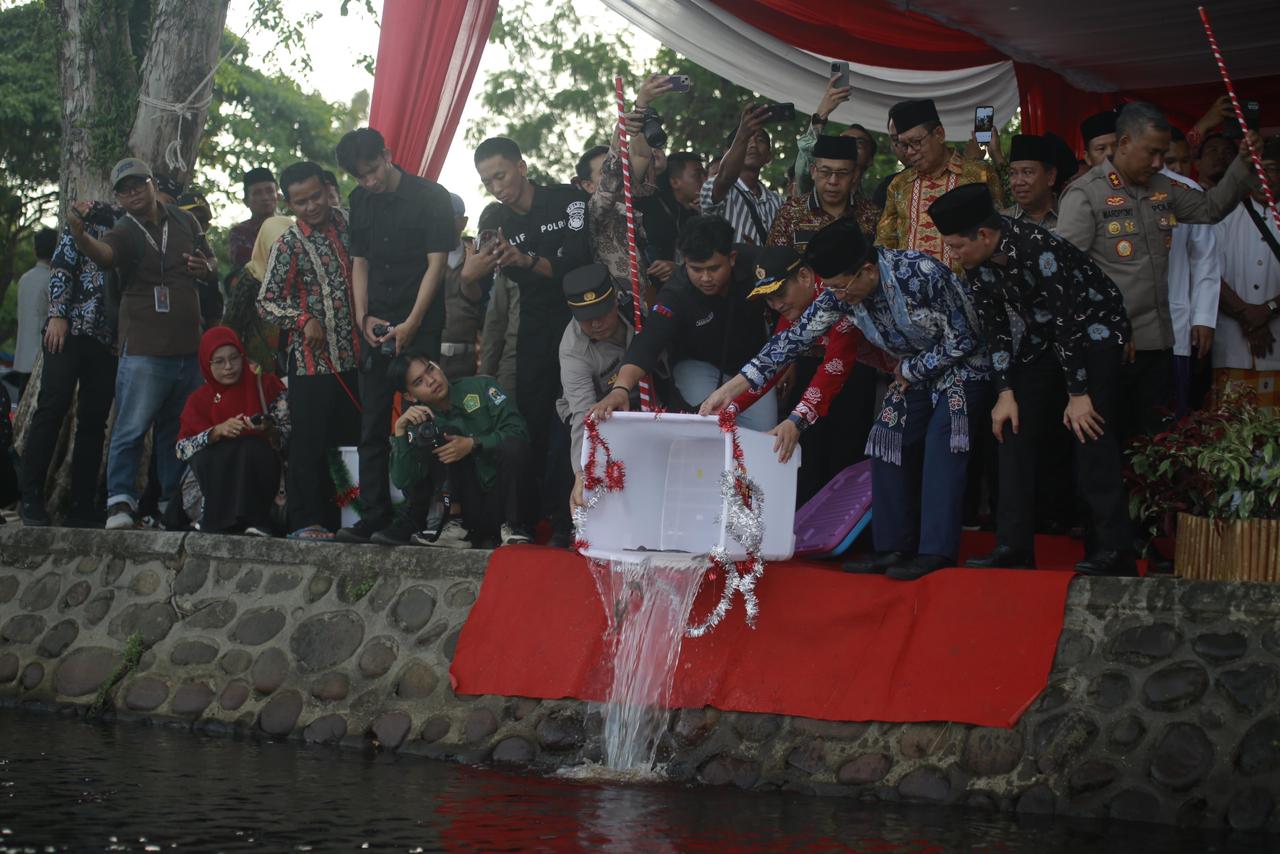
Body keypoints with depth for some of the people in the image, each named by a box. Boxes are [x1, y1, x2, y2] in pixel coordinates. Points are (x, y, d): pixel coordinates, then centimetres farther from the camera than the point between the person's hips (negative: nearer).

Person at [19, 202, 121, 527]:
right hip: (70, 329, -5)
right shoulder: (89, 218, 5)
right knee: (52, 408, -9)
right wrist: (57, 315, -13)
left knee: (94, 421, 1)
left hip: (107, 339, 5)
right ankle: (31, 499, -6)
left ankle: (82, 506, 2)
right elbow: (61, 266, -3)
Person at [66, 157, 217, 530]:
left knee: (177, 430, 11)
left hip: (188, 348, 5)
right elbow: (103, 253, -28)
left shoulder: (185, 222, 12)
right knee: (131, 429, -9)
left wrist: (207, 269, -3)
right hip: (144, 349, -5)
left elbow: (213, 272, 23)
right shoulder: (125, 233, -4)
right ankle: (119, 503, -8)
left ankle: (171, 504, 19)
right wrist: (79, 234, -51)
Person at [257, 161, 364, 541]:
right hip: (311, 359, -5)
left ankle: (332, 518, 18)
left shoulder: (347, 223, 8)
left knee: (349, 437, 9)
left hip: (352, 356, 5)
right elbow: (266, 302, -5)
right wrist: (303, 320, -19)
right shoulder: (288, 245, -4)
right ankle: (305, 521, 2)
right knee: (309, 441, -4)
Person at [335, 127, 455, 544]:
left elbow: (436, 263, -7)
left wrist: (411, 325, -12)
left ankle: (411, 520, -4)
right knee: (372, 427, 4)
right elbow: (359, 262, 15)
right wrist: (363, 316, 1)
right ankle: (374, 516, 8)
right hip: (378, 329, 5)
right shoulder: (360, 202, 12)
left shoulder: (431, 197, -5)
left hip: (421, 327, -5)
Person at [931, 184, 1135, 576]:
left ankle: (1114, 550, -13)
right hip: (1039, 336, 8)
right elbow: (994, 325, -1)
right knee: (1015, 430, 1)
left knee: (1090, 429, -17)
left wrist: (1079, 394, -23)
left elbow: (1067, 322, -27)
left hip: (1092, 327, -8)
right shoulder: (977, 260, -9)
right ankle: (1014, 547, 3)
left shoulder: (1038, 249, -31)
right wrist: (1005, 392, -4)